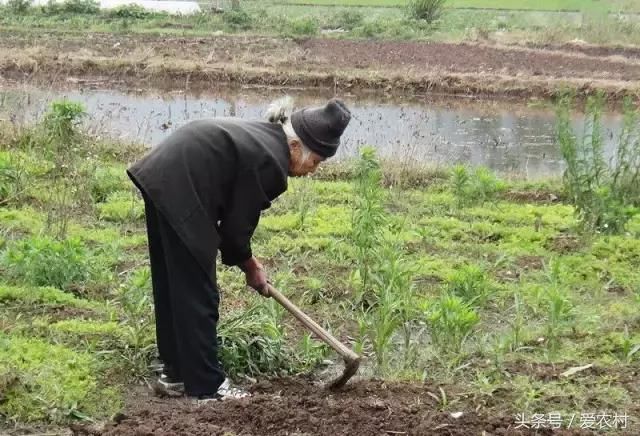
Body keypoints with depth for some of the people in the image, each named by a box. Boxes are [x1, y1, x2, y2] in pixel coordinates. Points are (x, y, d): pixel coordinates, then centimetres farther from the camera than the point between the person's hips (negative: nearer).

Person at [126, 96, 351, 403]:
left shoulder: (262, 136, 13)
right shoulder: (270, 162, -15)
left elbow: (234, 213, 18)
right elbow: (237, 224, -8)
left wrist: (245, 257, 18)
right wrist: (250, 266, 10)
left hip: (157, 180, 11)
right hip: (178, 195, -10)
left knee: (171, 286, 18)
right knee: (198, 294, -1)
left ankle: (176, 371, 30)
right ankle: (206, 387, 7)